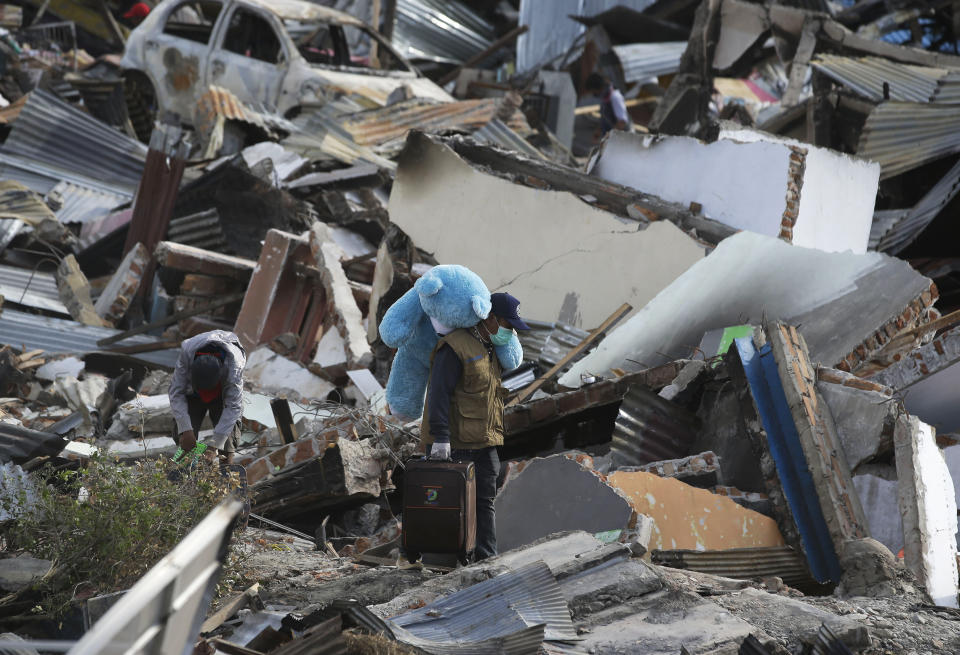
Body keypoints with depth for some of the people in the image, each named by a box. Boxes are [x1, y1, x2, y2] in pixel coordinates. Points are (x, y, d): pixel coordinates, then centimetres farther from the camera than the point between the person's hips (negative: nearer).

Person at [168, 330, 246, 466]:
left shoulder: (234, 364, -39)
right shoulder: (186, 354, -37)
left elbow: (233, 406, -36)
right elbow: (176, 393, -28)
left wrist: (216, 444, -39)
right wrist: (185, 430, -34)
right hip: (193, 393, 1)